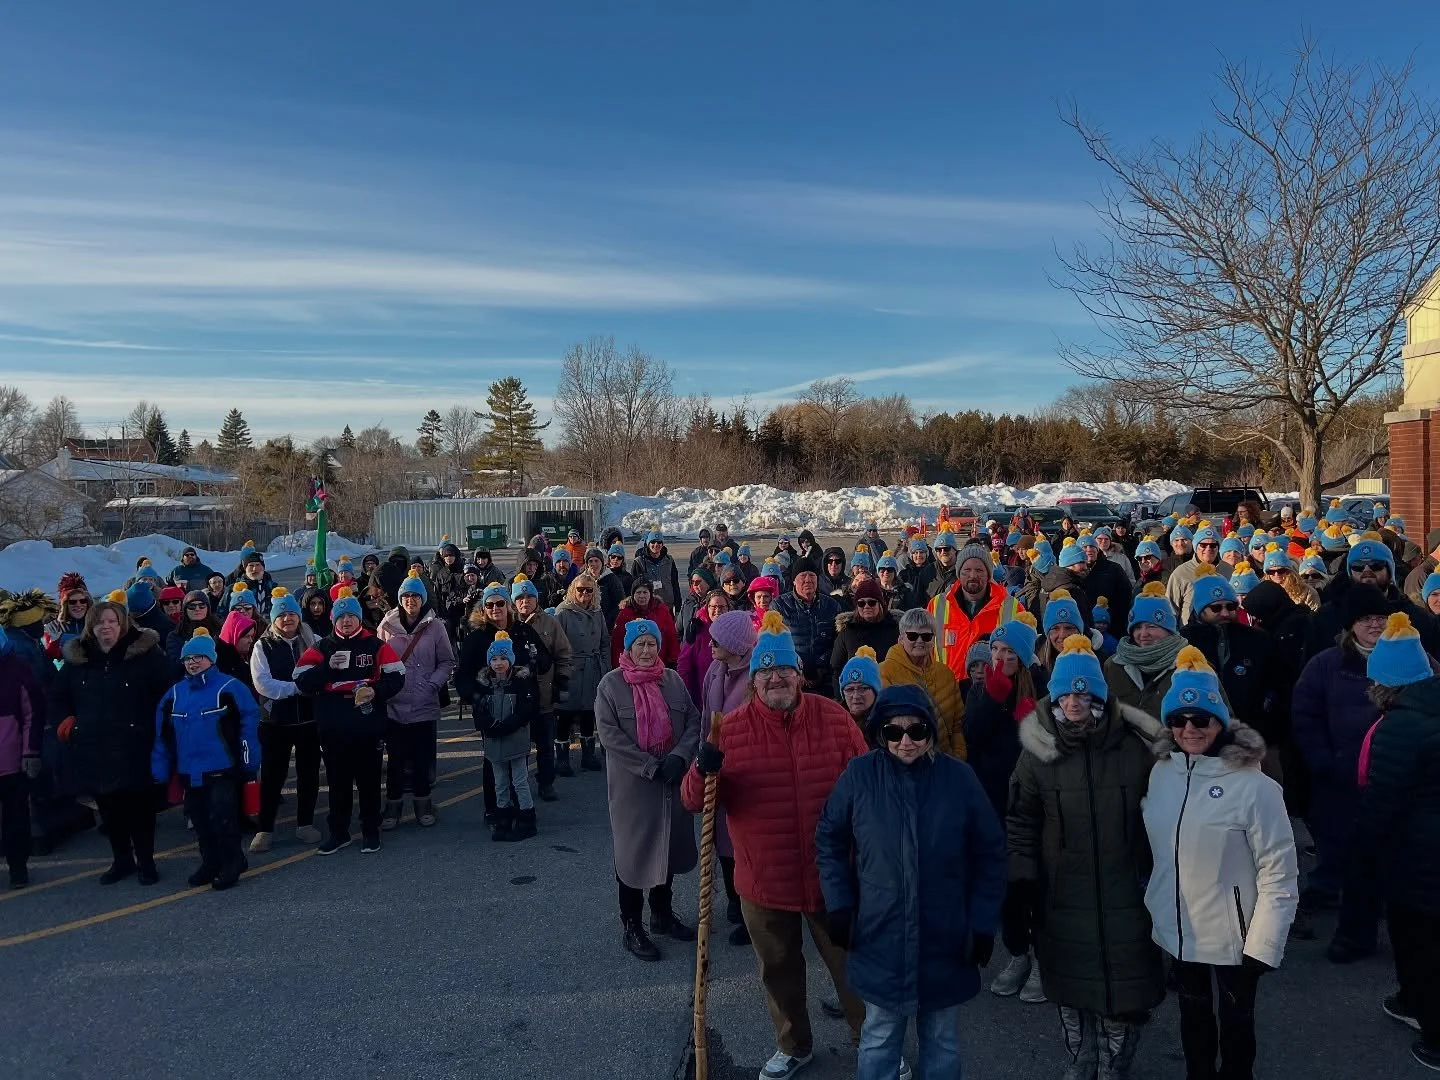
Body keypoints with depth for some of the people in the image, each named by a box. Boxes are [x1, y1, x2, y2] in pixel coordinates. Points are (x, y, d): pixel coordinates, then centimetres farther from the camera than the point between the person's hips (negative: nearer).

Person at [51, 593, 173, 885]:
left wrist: (155, 727, -8)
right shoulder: (76, 658, 8)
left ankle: (145, 861, 17)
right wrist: (67, 724, 9)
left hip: (134, 748, -4)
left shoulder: (146, 653, -6)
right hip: (93, 750, 4)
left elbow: (168, 693, -4)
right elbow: (58, 697, 23)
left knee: (139, 806, 2)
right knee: (108, 808, 13)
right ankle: (122, 860, 29)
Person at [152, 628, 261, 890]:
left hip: (222, 769, -6)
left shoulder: (230, 688, -9)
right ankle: (211, 863, 30)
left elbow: (249, 724, -10)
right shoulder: (175, 693, 8)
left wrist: (249, 761, -13)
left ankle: (231, 864, 14)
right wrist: (160, 770, 7)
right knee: (199, 819, 15)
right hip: (190, 771, 6)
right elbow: (163, 735, 11)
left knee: (222, 818, -3)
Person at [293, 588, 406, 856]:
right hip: (333, 728, 2)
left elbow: (396, 677, -1)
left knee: (368, 780, 8)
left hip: (368, 725, -1)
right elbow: (302, 682, -4)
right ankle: (338, 832, 23)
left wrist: (376, 691, -18)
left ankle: (371, 831, 20)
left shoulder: (375, 645, 1)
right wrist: (328, 666, -17)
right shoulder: (321, 648, 5)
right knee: (338, 781, 11)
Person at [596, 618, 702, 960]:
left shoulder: (673, 680, 4)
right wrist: (651, 767, -18)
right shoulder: (611, 684, -7)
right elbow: (609, 733, -14)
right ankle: (631, 928, 18)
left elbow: (693, 721, 3)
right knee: (634, 851, 4)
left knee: (669, 846, 15)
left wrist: (678, 757, -14)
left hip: (673, 781, 4)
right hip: (633, 784, -4)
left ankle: (662, 915, 33)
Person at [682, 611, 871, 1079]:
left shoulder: (834, 717, -7)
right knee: (779, 971, 21)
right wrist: (704, 771, -31)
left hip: (832, 873, 0)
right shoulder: (731, 728, -8)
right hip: (764, 877, 1)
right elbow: (694, 800, -10)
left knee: (853, 965, 15)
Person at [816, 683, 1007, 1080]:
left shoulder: (959, 777, -8)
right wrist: (839, 906, -4)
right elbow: (829, 841, 2)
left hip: (946, 941, 1)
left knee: (942, 1040, 17)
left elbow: (990, 853, 1)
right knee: (879, 1039, 13)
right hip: (879, 939, -1)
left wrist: (983, 923, -2)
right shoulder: (859, 775, -10)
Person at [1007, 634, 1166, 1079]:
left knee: (1125, 992, 9)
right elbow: (1020, 823, 2)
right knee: (1073, 992, 16)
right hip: (1062, 899, 1)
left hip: (1126, 897, -1)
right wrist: (1020, 883, -2)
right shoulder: (1037, 752, -5)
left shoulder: (1135, 747, -7)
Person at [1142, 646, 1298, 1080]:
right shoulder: (1160, 773, -6)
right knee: (1193, 1015, 24)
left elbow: (1279, 873, -16)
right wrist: (1154, 907, 8)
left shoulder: (1253, 785, -21)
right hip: (1176, 931, 4)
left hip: (1233, 936, -4)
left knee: (1235, 1022, 18)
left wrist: (1263, 946, -15)